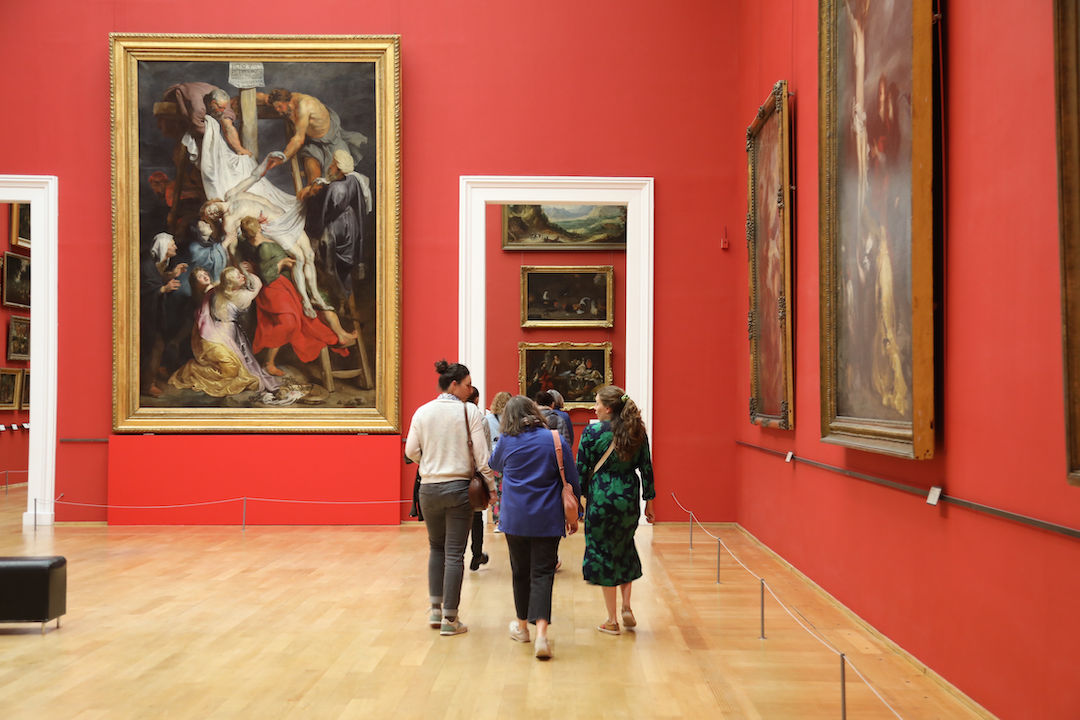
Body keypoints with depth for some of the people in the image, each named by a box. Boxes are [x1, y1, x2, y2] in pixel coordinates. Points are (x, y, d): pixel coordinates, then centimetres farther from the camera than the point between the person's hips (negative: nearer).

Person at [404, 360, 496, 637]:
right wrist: (491, 486, -1)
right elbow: (481, 454, -10)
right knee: (454, 553, 3)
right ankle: (450, 619, 7)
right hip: (459, 488, -3)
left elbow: (411, 452, 3)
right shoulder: (469, 412, -8)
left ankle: (435, 609, 20)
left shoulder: (422, 412, 1)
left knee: (437, 547, 21)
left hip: (429, 488, 3)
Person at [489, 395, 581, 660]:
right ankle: (541, 633, -17)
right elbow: (571, 480, -1)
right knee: (542, 573, -3)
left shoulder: (506, 442, 0)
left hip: (515, 519, 1)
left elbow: (494, 466, 21)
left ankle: (522, 626, 30)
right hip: (547, 519, -1)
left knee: (521, 572, 15)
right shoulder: (554, 440, -4)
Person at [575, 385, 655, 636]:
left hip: (601, 498, -4)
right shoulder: (637, 432, 2)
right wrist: (649, 500, 14)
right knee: (625, 549, 23)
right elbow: (646, 468, 6)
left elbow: (581, 470, -7)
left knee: (603, 554, 7)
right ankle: (626, 608, 17)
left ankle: (612, 620, 12)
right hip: (629, 498, 4)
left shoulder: (592, 432, -9)